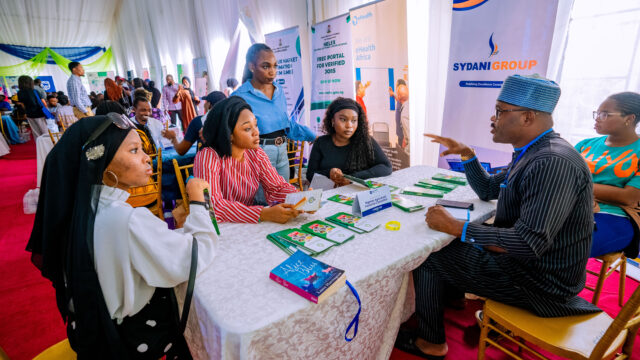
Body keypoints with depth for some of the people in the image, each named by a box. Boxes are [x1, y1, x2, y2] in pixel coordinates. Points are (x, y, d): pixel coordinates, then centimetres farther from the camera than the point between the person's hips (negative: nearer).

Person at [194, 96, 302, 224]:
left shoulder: (256, 154, 1)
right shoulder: (208, 156, -16)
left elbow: (278, 187, 2)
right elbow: (212, 205, -25)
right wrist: (264, 214, -34)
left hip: (248, 226, 5)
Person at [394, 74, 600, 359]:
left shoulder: (552, 163, -30)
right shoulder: (533, 153, 5)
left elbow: (529, 243, -34)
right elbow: (488, 190, 15)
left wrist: (456, 226, -28)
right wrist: (466, 155, 1)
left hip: (539, 282, -10)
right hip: (525, 259, 10)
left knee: (428, 256, -7)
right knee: (448, 243, 19)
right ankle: (452, 296, 40)